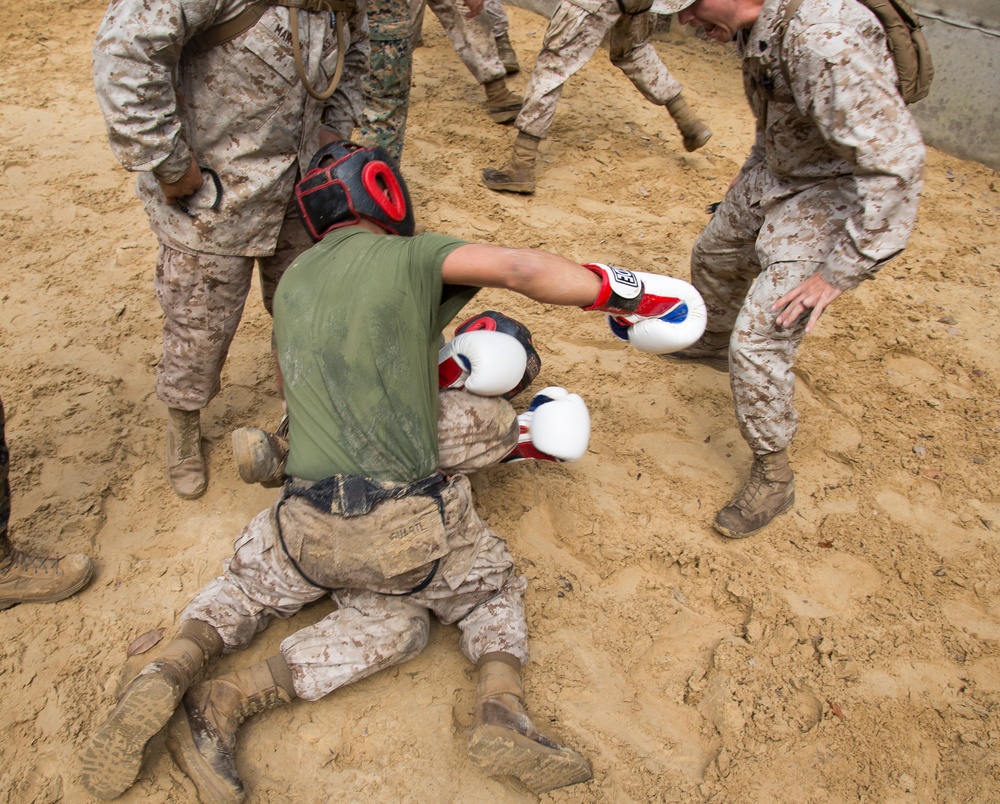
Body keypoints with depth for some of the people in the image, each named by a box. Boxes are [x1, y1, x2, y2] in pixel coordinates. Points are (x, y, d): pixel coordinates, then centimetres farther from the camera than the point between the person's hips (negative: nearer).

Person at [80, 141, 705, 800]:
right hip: (408, 525, -4)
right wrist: (622, 294, -6)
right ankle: (502, 711, -1)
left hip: (306, 525, 4)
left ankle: (174, 671, 4)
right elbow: (519, 268, -17)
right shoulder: (406, 256, 0)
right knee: (495, 588, 23)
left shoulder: (292, 284, 16)